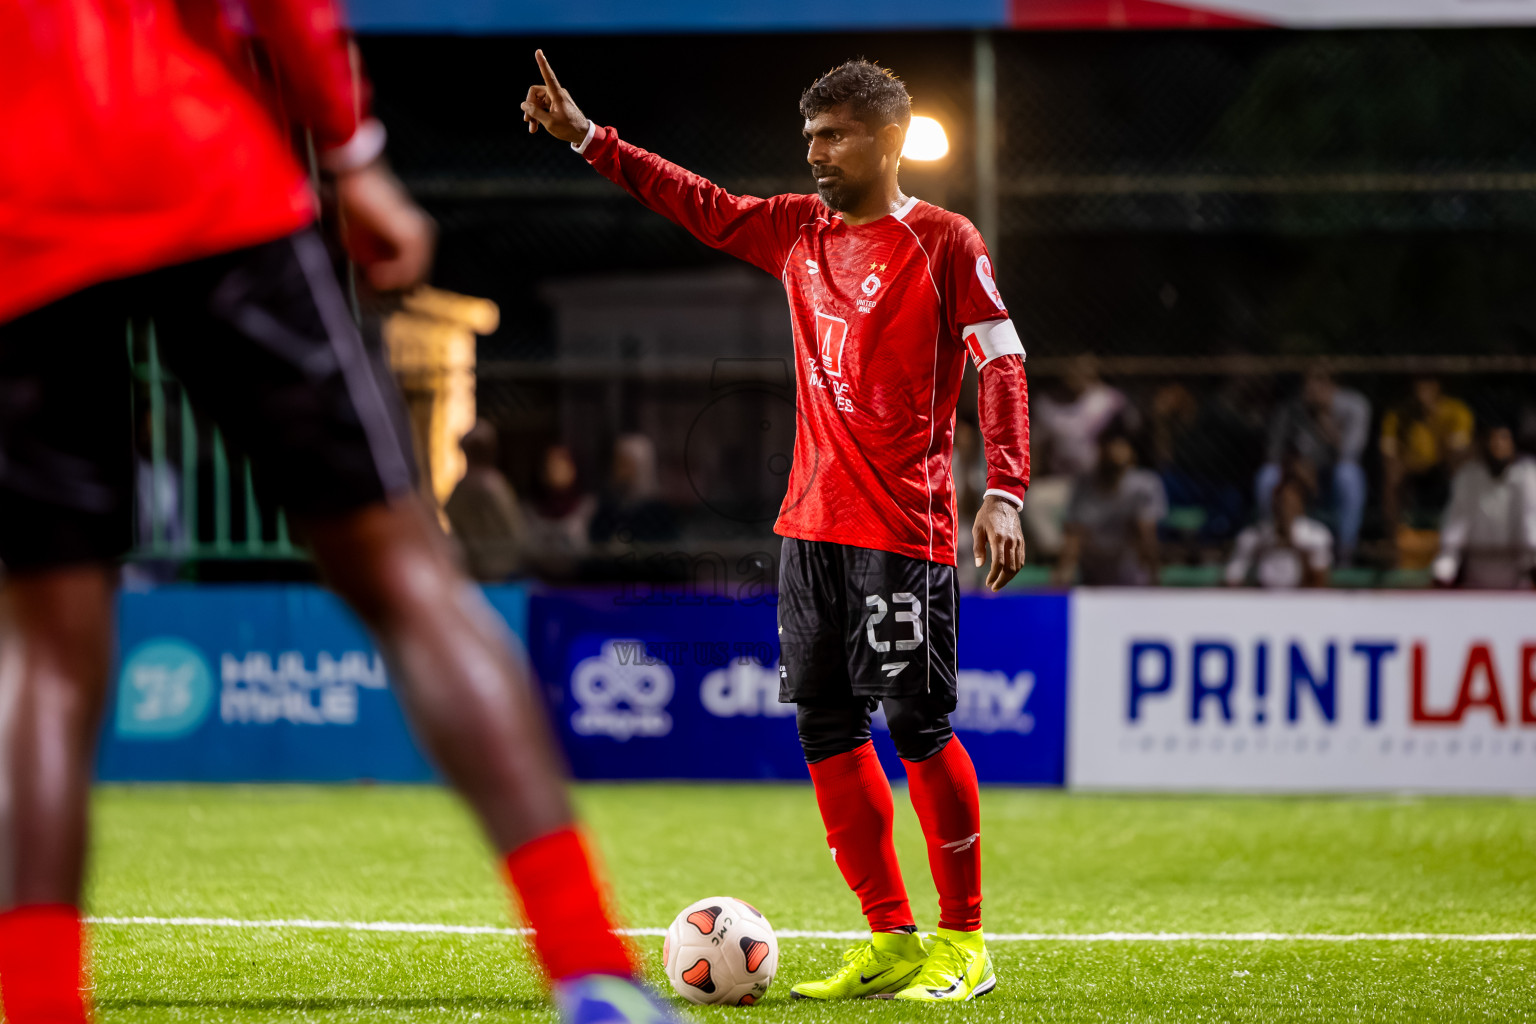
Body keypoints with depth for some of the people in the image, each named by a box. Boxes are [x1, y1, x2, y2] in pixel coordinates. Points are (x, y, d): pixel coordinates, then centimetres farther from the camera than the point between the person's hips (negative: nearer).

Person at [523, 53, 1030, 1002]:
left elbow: (1004, 366, -10)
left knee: (916, 723, -8)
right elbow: (698, 204, 22)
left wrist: (1006, 495, -20)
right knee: (825, 724, 4)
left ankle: (964, 942, 3)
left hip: (904, 529, -7)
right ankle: (892, 941, 12)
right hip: (812, 521, 7)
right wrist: (587, 138, 18)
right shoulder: (797, 231, 13)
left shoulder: (944, 242, -5)